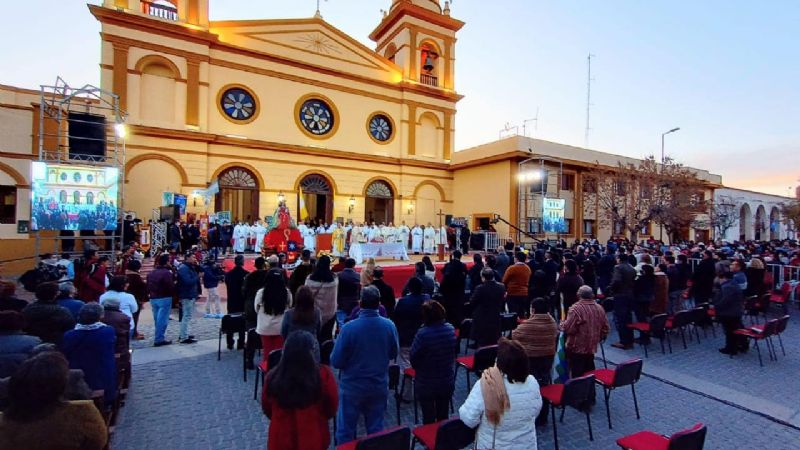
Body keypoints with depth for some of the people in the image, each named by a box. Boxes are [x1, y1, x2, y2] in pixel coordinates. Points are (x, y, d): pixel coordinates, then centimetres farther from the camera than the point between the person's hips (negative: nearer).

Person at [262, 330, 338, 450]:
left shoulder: (273, 376, -18)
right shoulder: (324, 375, -24)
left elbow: (266, 408, 1)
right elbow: (332, 407, -8)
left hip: (280, 440, 2)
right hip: (314, 440, -1)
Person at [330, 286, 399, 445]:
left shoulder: (349, 327, -24)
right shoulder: (389, 325, -13)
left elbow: (336, 362, -16)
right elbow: (393, 354, 3)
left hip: (352, 387, -3)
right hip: (379, 386, 3)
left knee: (346, 431, 16)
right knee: (376, 429, 20)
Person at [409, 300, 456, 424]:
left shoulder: (423, 334, -28)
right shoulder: (451, 329, -12)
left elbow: (412, 357, -16)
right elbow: (453, 353, 3)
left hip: (426, 384, -4)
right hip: (447, 381, 4)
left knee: (428, 419, 15)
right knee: (443, 416, 22)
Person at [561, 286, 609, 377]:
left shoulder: (576, 309, -22)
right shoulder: (599, 308, 1)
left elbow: (568, 328, -22)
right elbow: (605, 328, 9)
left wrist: (562, 322, -1)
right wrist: (598, 338, 24)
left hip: (576, 348, -6)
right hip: (592, 347, 7)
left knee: (577, 374, 3)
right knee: (589, 372, 21)